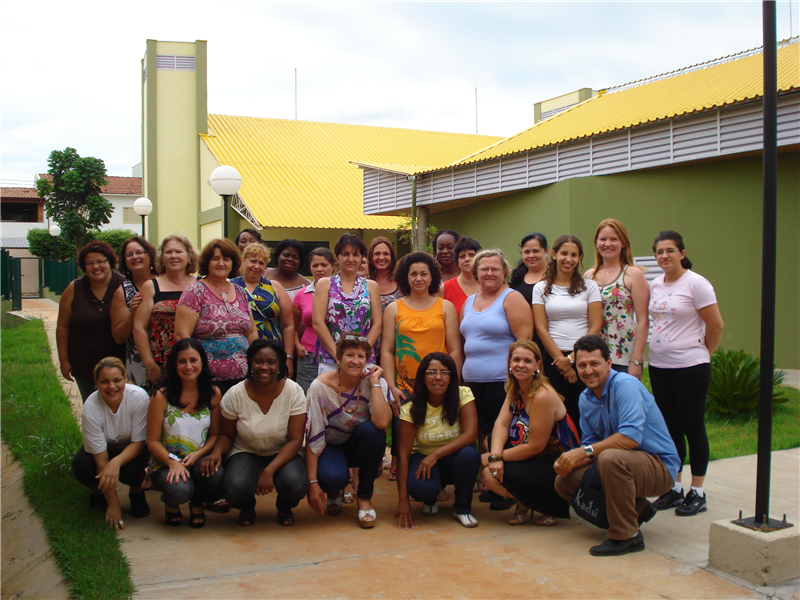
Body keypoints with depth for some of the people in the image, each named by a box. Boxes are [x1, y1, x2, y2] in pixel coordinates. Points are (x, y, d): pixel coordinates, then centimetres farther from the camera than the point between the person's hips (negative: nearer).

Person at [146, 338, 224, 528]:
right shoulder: (162, 396, -6)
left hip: (199, 459, 2)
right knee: (180, 490, -35)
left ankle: (197, 504, 5)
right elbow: (153, 441, -4)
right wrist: (172, 462, -21)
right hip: (165, 461, -2)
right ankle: (171, 504, 8)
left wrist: (198, 454, -13)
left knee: (216, 475, -34)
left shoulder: (213, 394, 3)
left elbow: (215, 434, 6)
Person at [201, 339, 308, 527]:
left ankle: (285, 507, 9)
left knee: (295, 485, -33)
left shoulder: (293, 391, -14)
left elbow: (295, 440, -15)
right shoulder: (235, 394, -11)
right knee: (235, 489, -32)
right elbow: (226, 434, 2)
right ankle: (247, 507, 10)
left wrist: (269, 471, -28)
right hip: (246, 453, 1)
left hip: (283, 454, 0)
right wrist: (217, 452, -23)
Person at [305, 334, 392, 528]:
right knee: (333, 477, -35)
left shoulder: (374, 382, -17)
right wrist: (312, 483, -21)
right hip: (331, 447, -2)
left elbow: (381, 422, -36)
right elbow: (312, 437, -18)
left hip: (362, 446, 2)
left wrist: (374, 382, -30)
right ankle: (333, 491, 8)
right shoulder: (320, 386, -19)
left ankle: (364, 497, -12)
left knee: (372, 430, -33)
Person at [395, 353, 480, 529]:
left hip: (455, 461, 1)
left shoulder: (463, 395, -13)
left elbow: (471, 434, -24)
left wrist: (436, 453, -34)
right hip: (424, 459, -1)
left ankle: (462, 508, -7)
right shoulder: (411, 409, -14)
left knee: (469, 454, -33)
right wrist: (403, 501, -25)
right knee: (418, 487, -34)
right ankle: (431, 498, 8)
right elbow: (403, 454, -18)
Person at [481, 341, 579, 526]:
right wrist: (495, 456, -22)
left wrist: (498, 457, -14)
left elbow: (536, 446, -21)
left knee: (491, 476, -20)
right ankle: (524, 504, 10)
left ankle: (552, 507, 1)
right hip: (534, 459, 9)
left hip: (557, 467, -9)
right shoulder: (515, 390, 5)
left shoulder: (543, 396, -23)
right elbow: (501, 424, -5)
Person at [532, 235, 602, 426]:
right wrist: (561, 360, -8)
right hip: (554, 360, 0)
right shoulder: (541, 288, 8)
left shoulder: (589, 287, 7)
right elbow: (541, 328, 2)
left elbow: (595, 327, 1)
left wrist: (572, 358, -8)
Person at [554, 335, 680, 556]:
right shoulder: (585, 398, 5)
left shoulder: (625, 385, -20)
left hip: (659, 466, -9)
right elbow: (590, 444, 7)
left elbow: (631, 437, -32)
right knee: (564, 482, -2)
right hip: (622, 464, 9)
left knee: (610, 458, -37)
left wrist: (585, 451, -30)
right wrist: (569, 461, -15)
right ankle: (637, 509, 11)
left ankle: (626, 536, -20)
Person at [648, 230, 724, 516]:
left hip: (690, 367, -6)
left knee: (693, 428, 1)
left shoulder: (696, 283, -10)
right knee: (670, 428, 12)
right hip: (658, 366, 6)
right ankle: (674, 489, 22)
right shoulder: (655, 285, 8)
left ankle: (697, 493, 11)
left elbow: (715, 326, -7)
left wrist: (701, 353, 3)